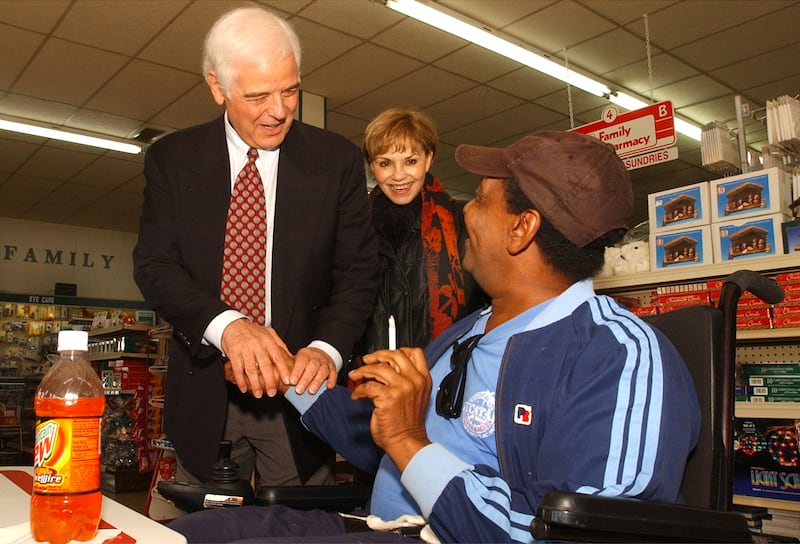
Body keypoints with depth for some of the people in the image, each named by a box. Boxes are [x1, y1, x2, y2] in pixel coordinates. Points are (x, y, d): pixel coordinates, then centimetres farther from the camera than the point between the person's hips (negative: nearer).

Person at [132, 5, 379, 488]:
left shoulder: (338, 160, -4)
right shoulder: (171, 159, 0)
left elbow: (358, 271, -3)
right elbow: (153, 265, -6)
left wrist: (327, 348, -21)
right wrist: (226, 324, -24)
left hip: (300, 388, -1)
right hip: (204, 394, 1)